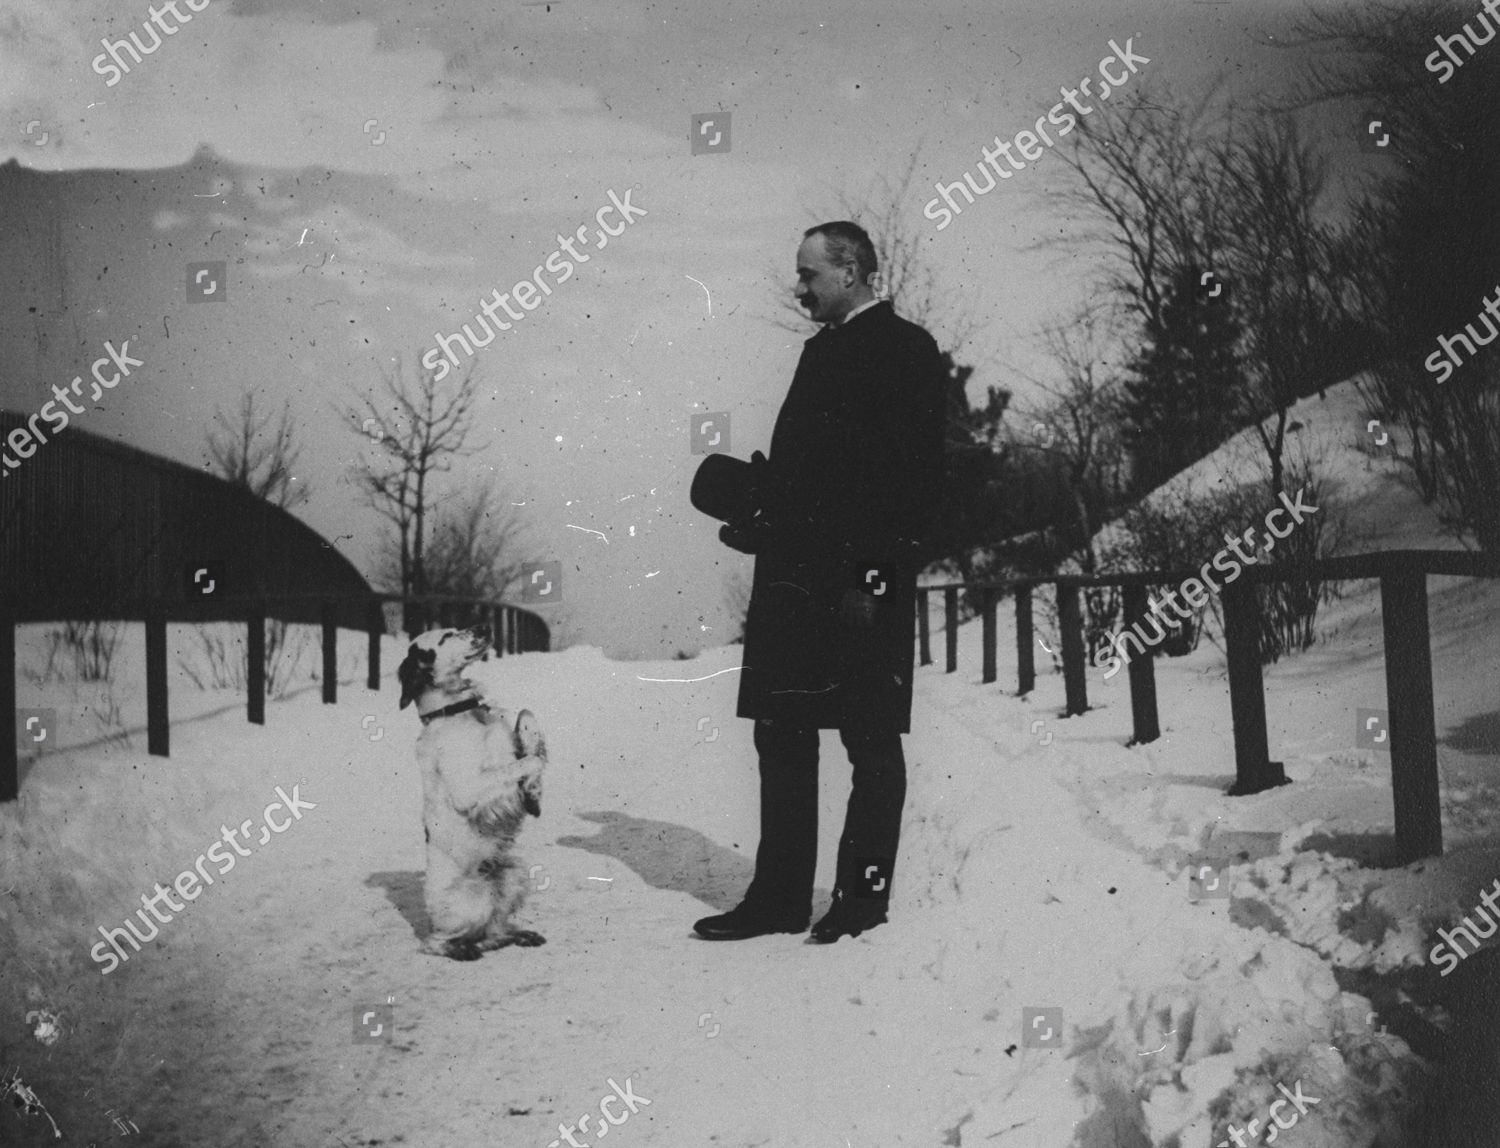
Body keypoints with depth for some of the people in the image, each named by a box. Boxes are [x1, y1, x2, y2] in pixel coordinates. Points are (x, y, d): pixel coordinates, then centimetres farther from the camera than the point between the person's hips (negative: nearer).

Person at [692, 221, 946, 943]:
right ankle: (780, 897, 18)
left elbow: (913, 473, -15)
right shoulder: (823, 349, 21)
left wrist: (875, 573, -21)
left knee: (871, 742, 1)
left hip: (861, 582, -9)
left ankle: (862, 897, 10)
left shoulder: (905, 348, -6)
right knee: (781, 737, 10)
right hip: (796, 573, 9)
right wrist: (755, 499, 8)